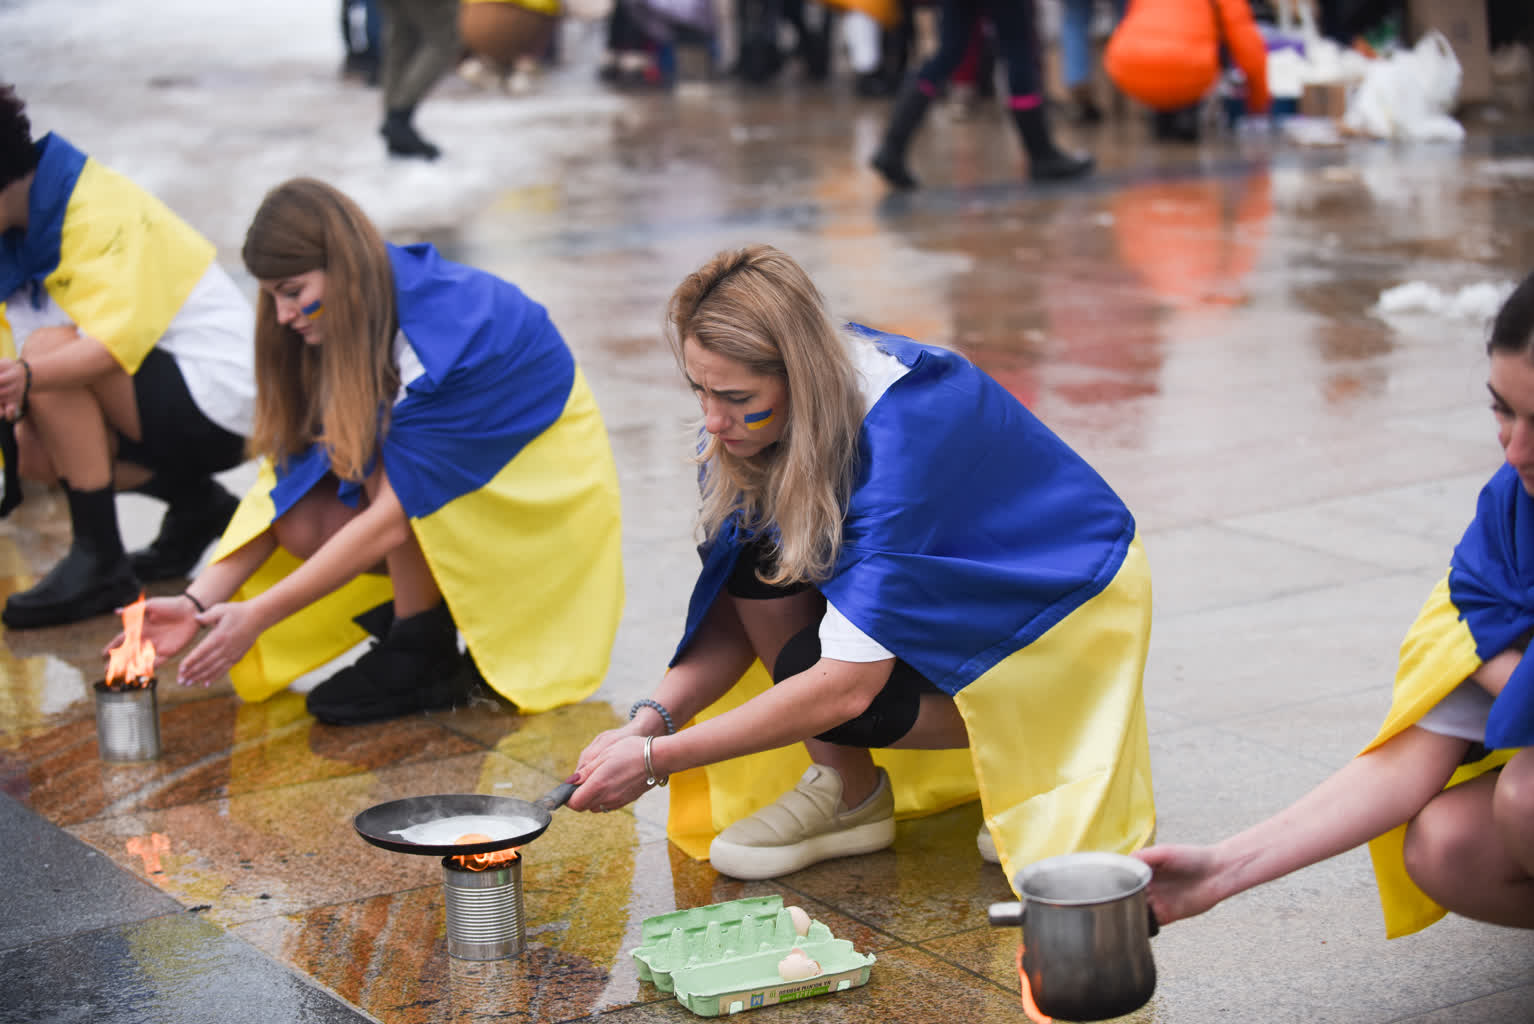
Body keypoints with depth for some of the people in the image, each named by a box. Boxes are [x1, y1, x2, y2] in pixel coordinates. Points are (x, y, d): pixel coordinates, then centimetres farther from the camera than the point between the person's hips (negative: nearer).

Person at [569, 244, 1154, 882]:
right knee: (756, 547, -18)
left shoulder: (905, 434, -36)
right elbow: (738, 621, -8)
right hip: (947, 576, 7)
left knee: (813, 673, -29)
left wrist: (657, 759, -37)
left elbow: (848, 685, -38)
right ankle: (846, 792, -7)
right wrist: (650, 719, -26)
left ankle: (1030, 744, -6)